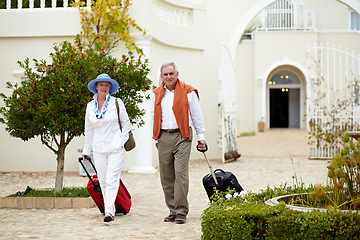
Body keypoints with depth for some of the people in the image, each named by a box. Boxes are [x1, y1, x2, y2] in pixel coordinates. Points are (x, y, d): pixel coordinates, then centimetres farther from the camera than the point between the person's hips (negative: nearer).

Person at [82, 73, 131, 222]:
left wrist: (122, 141, -4)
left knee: (112, 180, -10)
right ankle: (109, 209, 17)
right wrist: (86, 150, 16)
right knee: (103, 181, 5)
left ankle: (109, 211, -13)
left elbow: (126, 123, 6)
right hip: (99, 149, 3)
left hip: (115, 148, -3)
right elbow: (89, 130, 16)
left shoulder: (117, 103, -1)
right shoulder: (90, 106, 8)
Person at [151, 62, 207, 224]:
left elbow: (196, 115, 6)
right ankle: (173, 211, 13)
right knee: (166, 176, 4)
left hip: (182, 136, -4)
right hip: (163, 137, 4)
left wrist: (200, 136, 6)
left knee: (181, 173, -11)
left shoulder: (188, 92, 1)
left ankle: (181, 212, -6)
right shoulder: (156, 94, 12)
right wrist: (156, 138, 17)